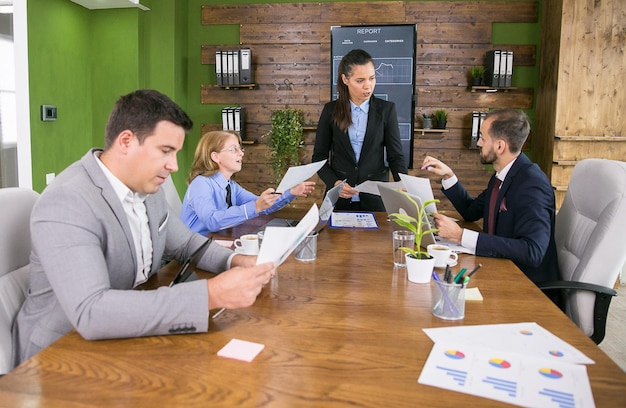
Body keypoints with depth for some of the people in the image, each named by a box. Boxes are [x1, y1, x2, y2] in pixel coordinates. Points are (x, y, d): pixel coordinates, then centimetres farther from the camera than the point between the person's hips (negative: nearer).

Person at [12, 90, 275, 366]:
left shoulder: (146, 187, 0)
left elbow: (184, 243, 13)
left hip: (127, 339, 7)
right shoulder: (66, 205, -25)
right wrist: (212, 294, -38)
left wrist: (235, 261, -8)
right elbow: (90, 313, -35)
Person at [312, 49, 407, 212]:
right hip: (339, 198, 0)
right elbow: (319, 156, 3)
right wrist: (334, 183, -14)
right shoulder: (331, 110, 0)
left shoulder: (386, 110, -1)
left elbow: (396, 156, -2)